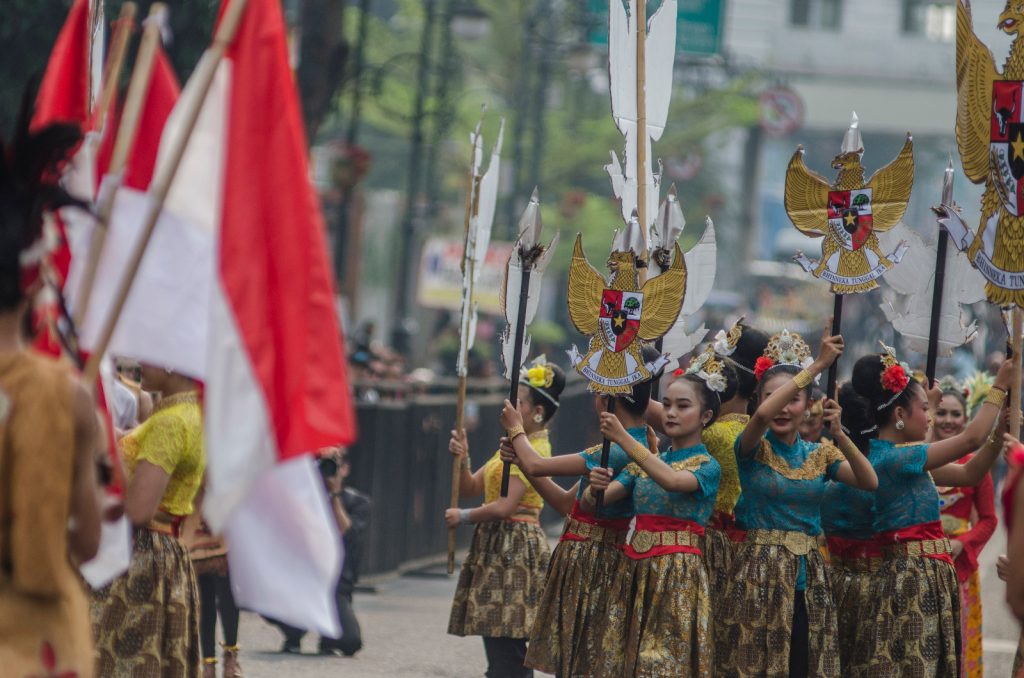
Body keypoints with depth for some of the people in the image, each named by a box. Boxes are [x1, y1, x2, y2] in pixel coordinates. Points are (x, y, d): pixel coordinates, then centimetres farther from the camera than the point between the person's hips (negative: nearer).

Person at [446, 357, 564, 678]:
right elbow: (471, 488, 17)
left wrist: (464, 517, -6)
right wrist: (462, 459, -1)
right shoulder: (512, 446, 18)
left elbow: (504, 507, -20)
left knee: (505, 651, -13)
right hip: (495, 545, 10)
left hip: (515, 548, -10)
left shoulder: (533, 449, -13)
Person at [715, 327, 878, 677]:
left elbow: (869, 482, -5)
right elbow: (763, 414, -26)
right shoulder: (754, 449, -3)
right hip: (758, 571, -4)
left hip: (807, 577, 4)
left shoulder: (820, 454, 10)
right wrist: (817, 366, -27)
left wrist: (838, 434, -19)